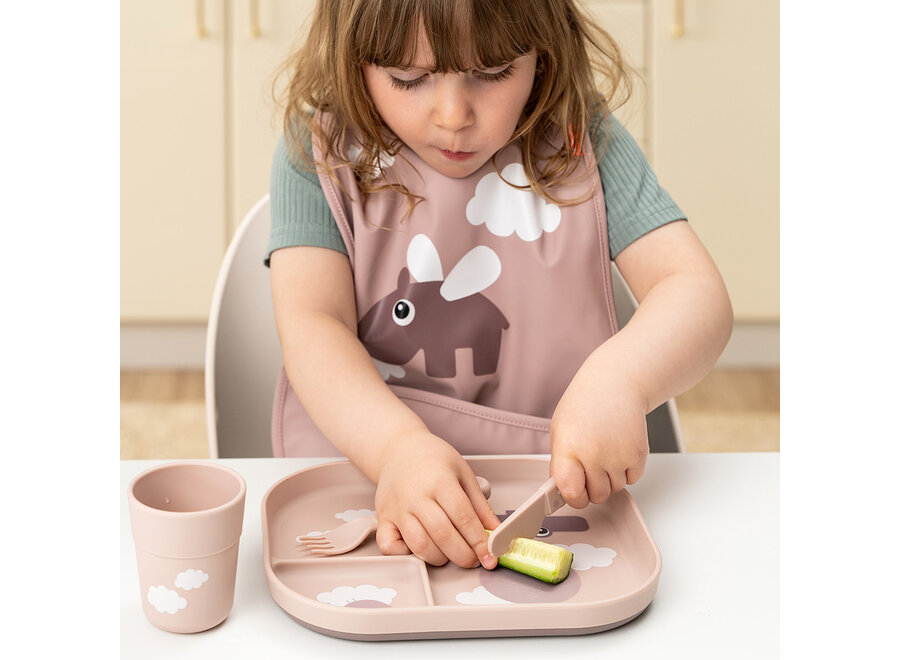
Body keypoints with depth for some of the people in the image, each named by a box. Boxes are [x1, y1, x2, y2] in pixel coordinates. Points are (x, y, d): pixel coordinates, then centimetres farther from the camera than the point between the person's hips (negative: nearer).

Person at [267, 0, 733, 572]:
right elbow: (310, 323, -15)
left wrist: (621, 380, -31)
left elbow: (698, 293, -8)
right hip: (360, 471, 0)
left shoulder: (580, 141, -2)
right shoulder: (322, 153, -4)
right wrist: (397, 446, -35)